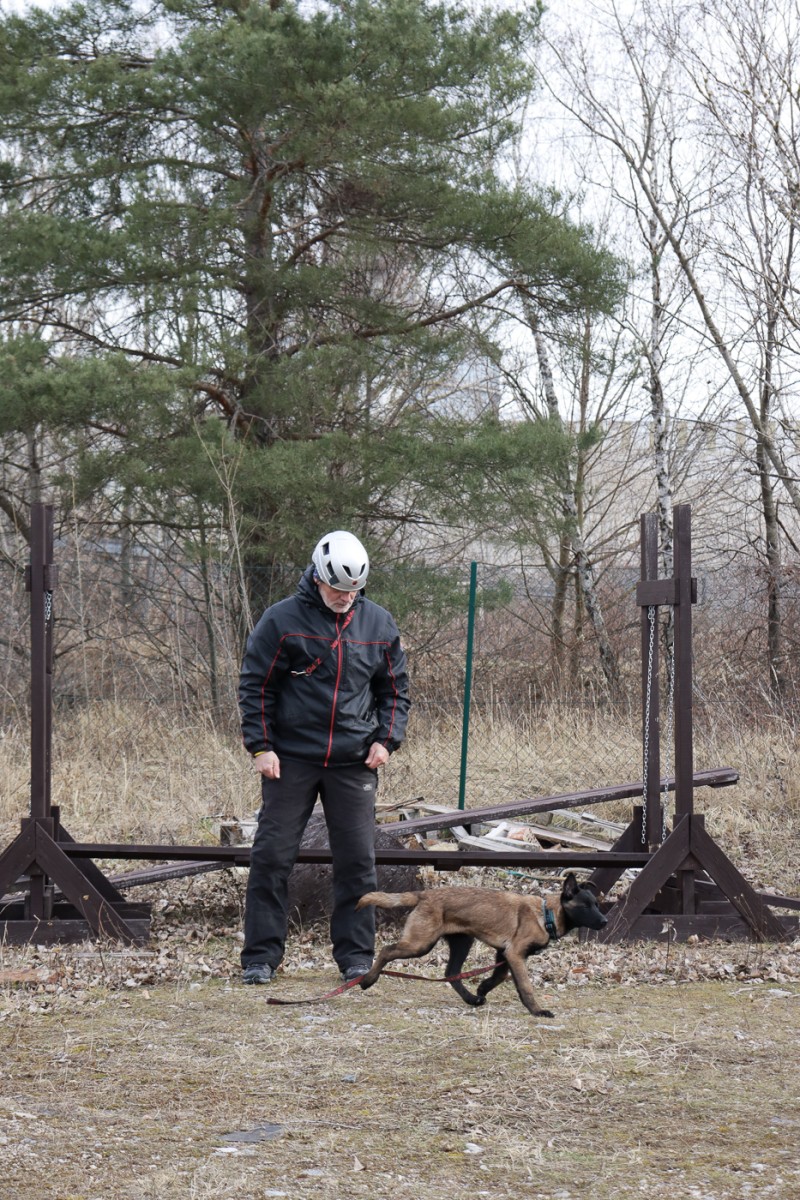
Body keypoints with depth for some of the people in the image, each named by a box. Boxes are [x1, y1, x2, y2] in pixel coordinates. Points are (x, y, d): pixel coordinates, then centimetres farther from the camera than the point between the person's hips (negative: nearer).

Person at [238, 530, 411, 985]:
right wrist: (260, 746, -8)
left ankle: (357, 955, 14)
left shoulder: (379, 624, 6)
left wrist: (387, 739, 1)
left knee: (358, 860, 4)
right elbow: (256, 686, -1)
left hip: (355, 761, 2)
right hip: (290, 759, -2)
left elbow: (395, 688, 15)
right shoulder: (283, 620, -4)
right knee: (272, 856, -1)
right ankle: (261, 957, 7)